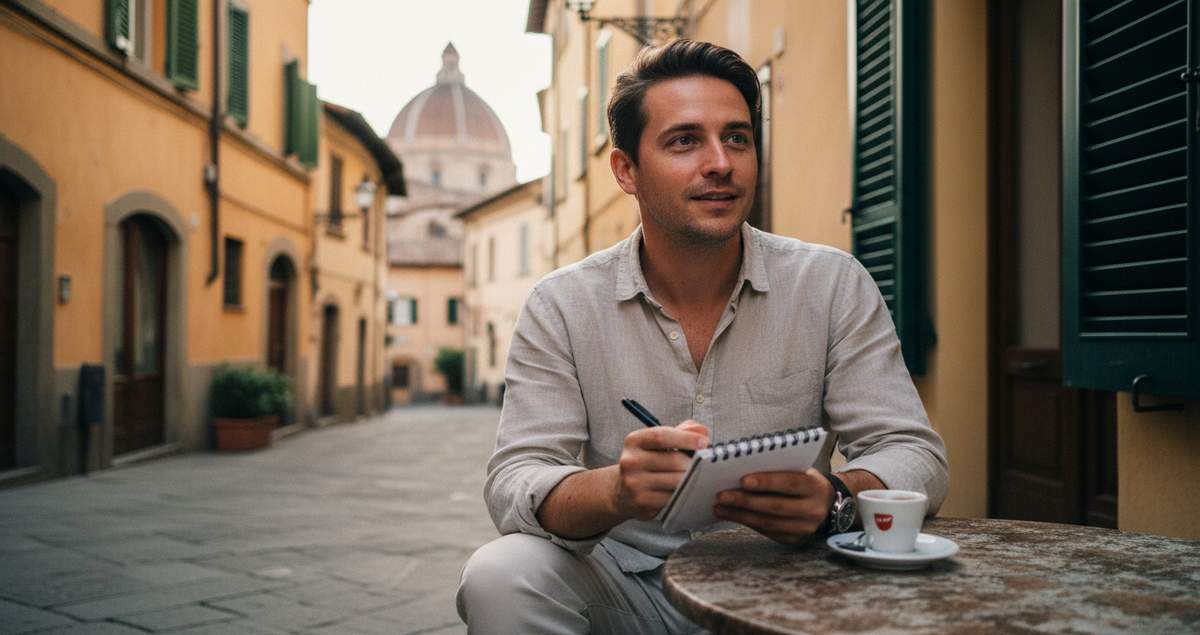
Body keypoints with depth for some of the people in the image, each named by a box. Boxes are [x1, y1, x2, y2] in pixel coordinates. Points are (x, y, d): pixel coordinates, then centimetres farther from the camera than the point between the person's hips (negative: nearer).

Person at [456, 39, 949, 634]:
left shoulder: (834, 286, -3)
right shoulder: (561, 306, -4)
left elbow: (916, 457, -6)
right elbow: (514, 485, -11)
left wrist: (832, 497, -31)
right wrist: (616, 490, -36)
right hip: (626, 585, 0)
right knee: (501, 576, -28)